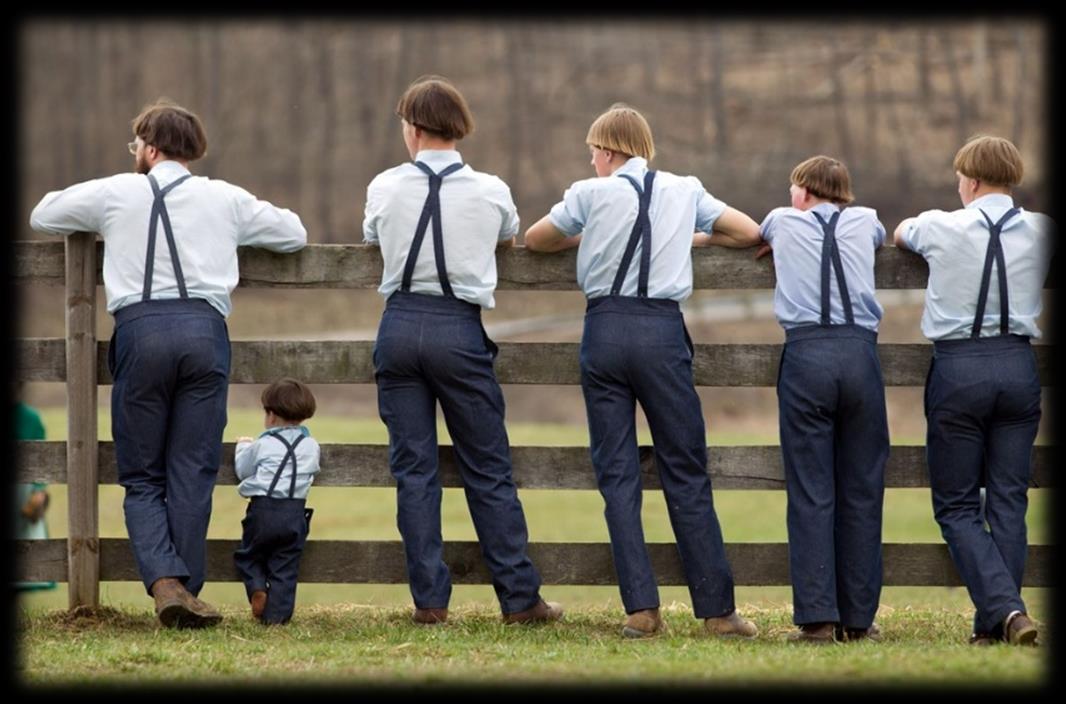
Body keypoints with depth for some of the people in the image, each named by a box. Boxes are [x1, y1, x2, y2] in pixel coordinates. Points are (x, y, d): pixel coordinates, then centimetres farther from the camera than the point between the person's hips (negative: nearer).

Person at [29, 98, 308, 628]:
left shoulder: (115, 193, 13)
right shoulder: (225, 198, 16)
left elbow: (41, 216, 28)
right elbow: (294, 233, 28)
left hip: (140, 328, -1)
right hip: (204, 329, 1)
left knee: (142, 478, 5)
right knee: (193, 474, 3)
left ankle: (165, 583, -16)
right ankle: (185, 592, -2)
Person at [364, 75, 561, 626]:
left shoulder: (384, 188, 1)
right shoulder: (490, 192, 0)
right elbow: (510, 239, 22)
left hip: (400, 326, 1)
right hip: (459, 329, -1)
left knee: (413, 467, 6)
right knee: (488, 469, 5)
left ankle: (429, 599, 2)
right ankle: (519, 597, 6)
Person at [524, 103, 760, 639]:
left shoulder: (591, 194, 4)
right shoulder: (684, 191, 10)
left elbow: (534, 240, 17)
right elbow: (750, 233, 15)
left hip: (605, 331, -1)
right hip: (663, 329, 1)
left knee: (616, 472, 3)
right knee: (685, 471, 4)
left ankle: (641, 609, -4)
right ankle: (716, 609, 1)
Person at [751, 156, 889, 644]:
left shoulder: (784, 222, 17)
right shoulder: (864, 221, 21)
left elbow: (756, 232, 43)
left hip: (806, 352, -1)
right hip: (860, 351, 1)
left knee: (810, 492, -2)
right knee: (862, 490, 5)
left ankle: (817, 618, -8)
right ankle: (858, 619, 6)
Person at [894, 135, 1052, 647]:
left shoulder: (941, 227, -2)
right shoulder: (1039, 231, 5)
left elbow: (900, 233, 22)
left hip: (957, 369, -3)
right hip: (1018, 365, 3)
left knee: (956, 506, 3)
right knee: (1008, 502, 8)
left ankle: (1004, 608, -15)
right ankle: (996, 623, 5)